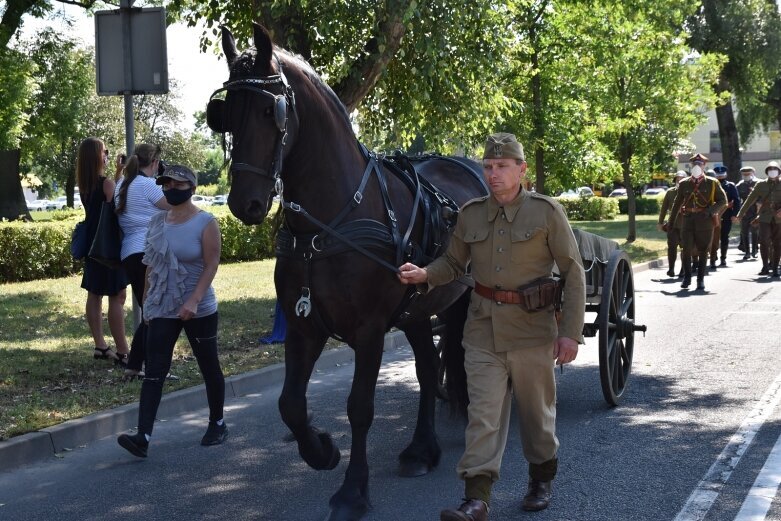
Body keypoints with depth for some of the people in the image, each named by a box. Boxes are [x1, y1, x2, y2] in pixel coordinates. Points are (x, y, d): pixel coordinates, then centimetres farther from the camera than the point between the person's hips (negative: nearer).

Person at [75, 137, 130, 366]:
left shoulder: (84, 185, 8)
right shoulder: (106, 183, -15)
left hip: (92, 244, 9)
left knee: (94, 295, 12)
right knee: (117, 297, -7)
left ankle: (100, 347, 20)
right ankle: (122, 352, -8)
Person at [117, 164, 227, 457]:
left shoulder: (205, 223, -9)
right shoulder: (157, 222, 6)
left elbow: (211, 265, -14)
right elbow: (151, 264, 12)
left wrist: (194, 301, -23)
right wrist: (147, 301, 12)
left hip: (199, 311, -4)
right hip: (162, 310, 4)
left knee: (209, 367, 10)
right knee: (154, 372, -5)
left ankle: (217, 423, 28)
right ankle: (143, 437, -11)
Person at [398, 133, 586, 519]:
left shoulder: (547, 211, -7)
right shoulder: (471, 214, 3)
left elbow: (573, 273, -5)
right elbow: (454, 263, 13)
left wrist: (571, 332, -11)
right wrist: (424, 275, -10)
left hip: (533, 327, -2)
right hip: (483, 327, 2)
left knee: (537, 409, 14)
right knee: (482, 413, -2)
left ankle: (541, 479, 34)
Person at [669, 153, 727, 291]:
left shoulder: (712, 183, 4)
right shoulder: (684, 184, 10)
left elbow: (722, 200, 2)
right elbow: (677, 203, 14)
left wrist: (710, 211, -14)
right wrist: (672, 222, 12)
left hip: (705, 221, -1)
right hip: (688, 221, 1)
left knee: (703, 251, 3)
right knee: (687, 249, -7)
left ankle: (700, 279, 13)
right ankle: (687, 277, 10)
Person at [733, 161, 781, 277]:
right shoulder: (761, 185, 6)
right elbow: (750, 201, 6)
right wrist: (740, 215, 2)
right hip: (765, 218, 0)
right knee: (764, 241, -11)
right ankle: (765, 267, 0)